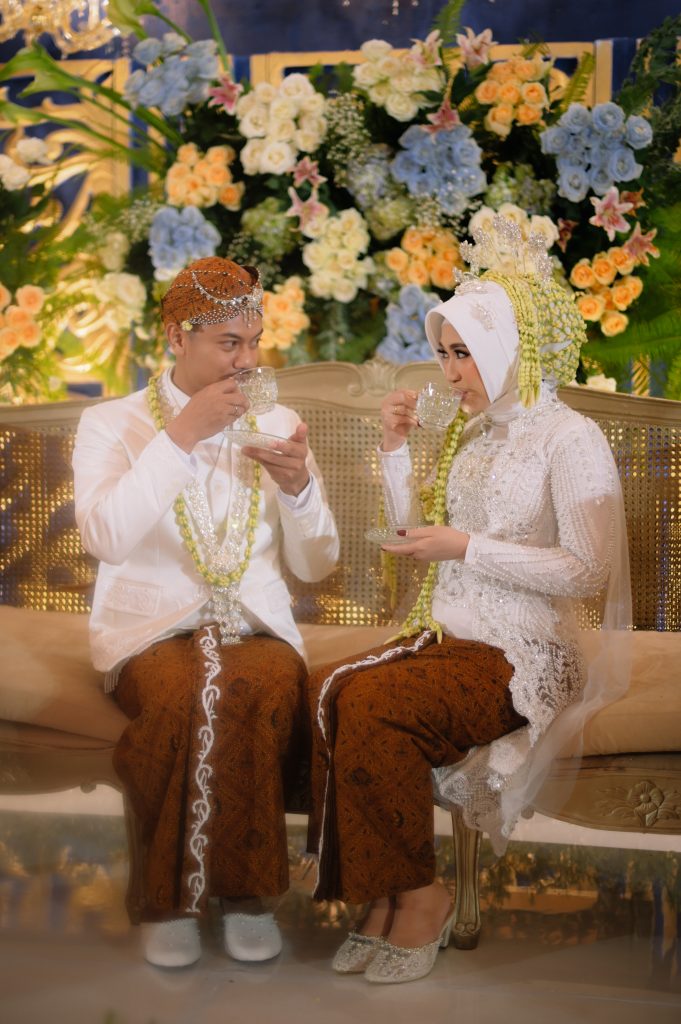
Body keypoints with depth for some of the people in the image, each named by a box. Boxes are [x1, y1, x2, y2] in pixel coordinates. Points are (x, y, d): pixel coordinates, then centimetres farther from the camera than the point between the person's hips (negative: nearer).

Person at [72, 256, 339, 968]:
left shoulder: (277, 425, 16)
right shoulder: (110, 424, 7)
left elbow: (315, 565, 13)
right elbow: (105, 539, -13)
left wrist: (299, 486, -5)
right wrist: (180, 436, -14)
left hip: (256, 627, 2)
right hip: (151, 627, -2)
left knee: (269, 686, -33)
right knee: (184, 693, -35)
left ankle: (246, 889, -16)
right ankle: (169, 895, -15)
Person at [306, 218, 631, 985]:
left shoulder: (570, 438, -7)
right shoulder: (474, 431, 15)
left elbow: (589, 574, -16)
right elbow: (417, 537, 20)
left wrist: (468, 548, -16)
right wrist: (397, 449, 8)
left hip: (523, 655, -7)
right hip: (449, 635, 7)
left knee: (371, 704, -29)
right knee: (326, 690, -21)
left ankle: (419, 896, -10)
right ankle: (380, 893, -10)